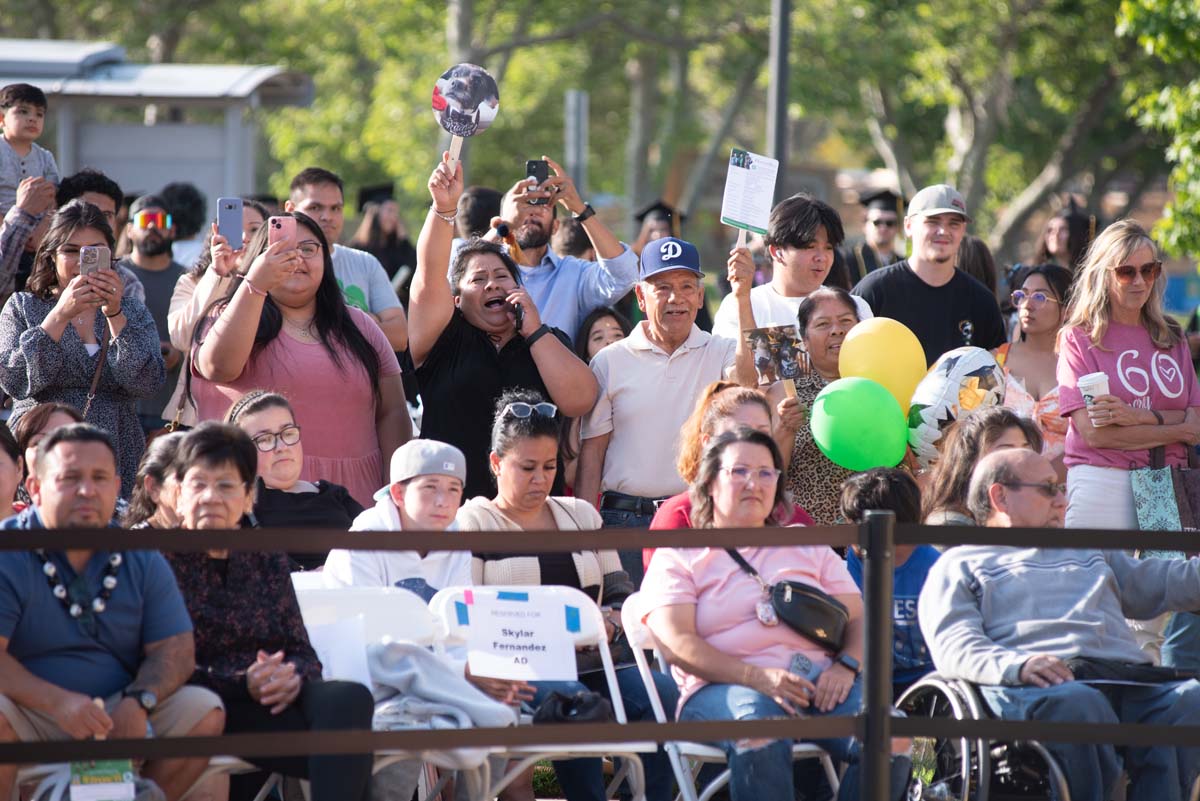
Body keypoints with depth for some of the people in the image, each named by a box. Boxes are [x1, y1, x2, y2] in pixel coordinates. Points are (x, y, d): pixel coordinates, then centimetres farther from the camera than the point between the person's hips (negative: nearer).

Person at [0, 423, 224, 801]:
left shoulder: (142, 561, 9)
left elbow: (174, 649, 4)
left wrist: (138, 702, -18)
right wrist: (58, 703, -31)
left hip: (116, 714, 5)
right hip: (30, 719, -5)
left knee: (204, 712, -14)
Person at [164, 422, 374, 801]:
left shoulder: (266, 556, 22)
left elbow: (303, 653, 16)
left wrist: (294, 678, -9)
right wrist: (242, 684, -18)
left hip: (275, 698, 5)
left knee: (350, 698, -31)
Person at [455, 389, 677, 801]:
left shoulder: (581, 515, 25)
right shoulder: (472, 523, 9)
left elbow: (622, 594, 23)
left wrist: (610, 624, -2)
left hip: (593, 661, 5)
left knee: (661, 691, -27)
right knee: (573, 699, -39)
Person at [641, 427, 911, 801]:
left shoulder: (810, 549, 28)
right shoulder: (678, 558, 15)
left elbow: (858, 619, 18)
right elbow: (677, 644, -1)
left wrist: (845, 666, -7)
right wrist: (759, 677, -16)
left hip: (821, 681, 3)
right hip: (725, 686, -3)